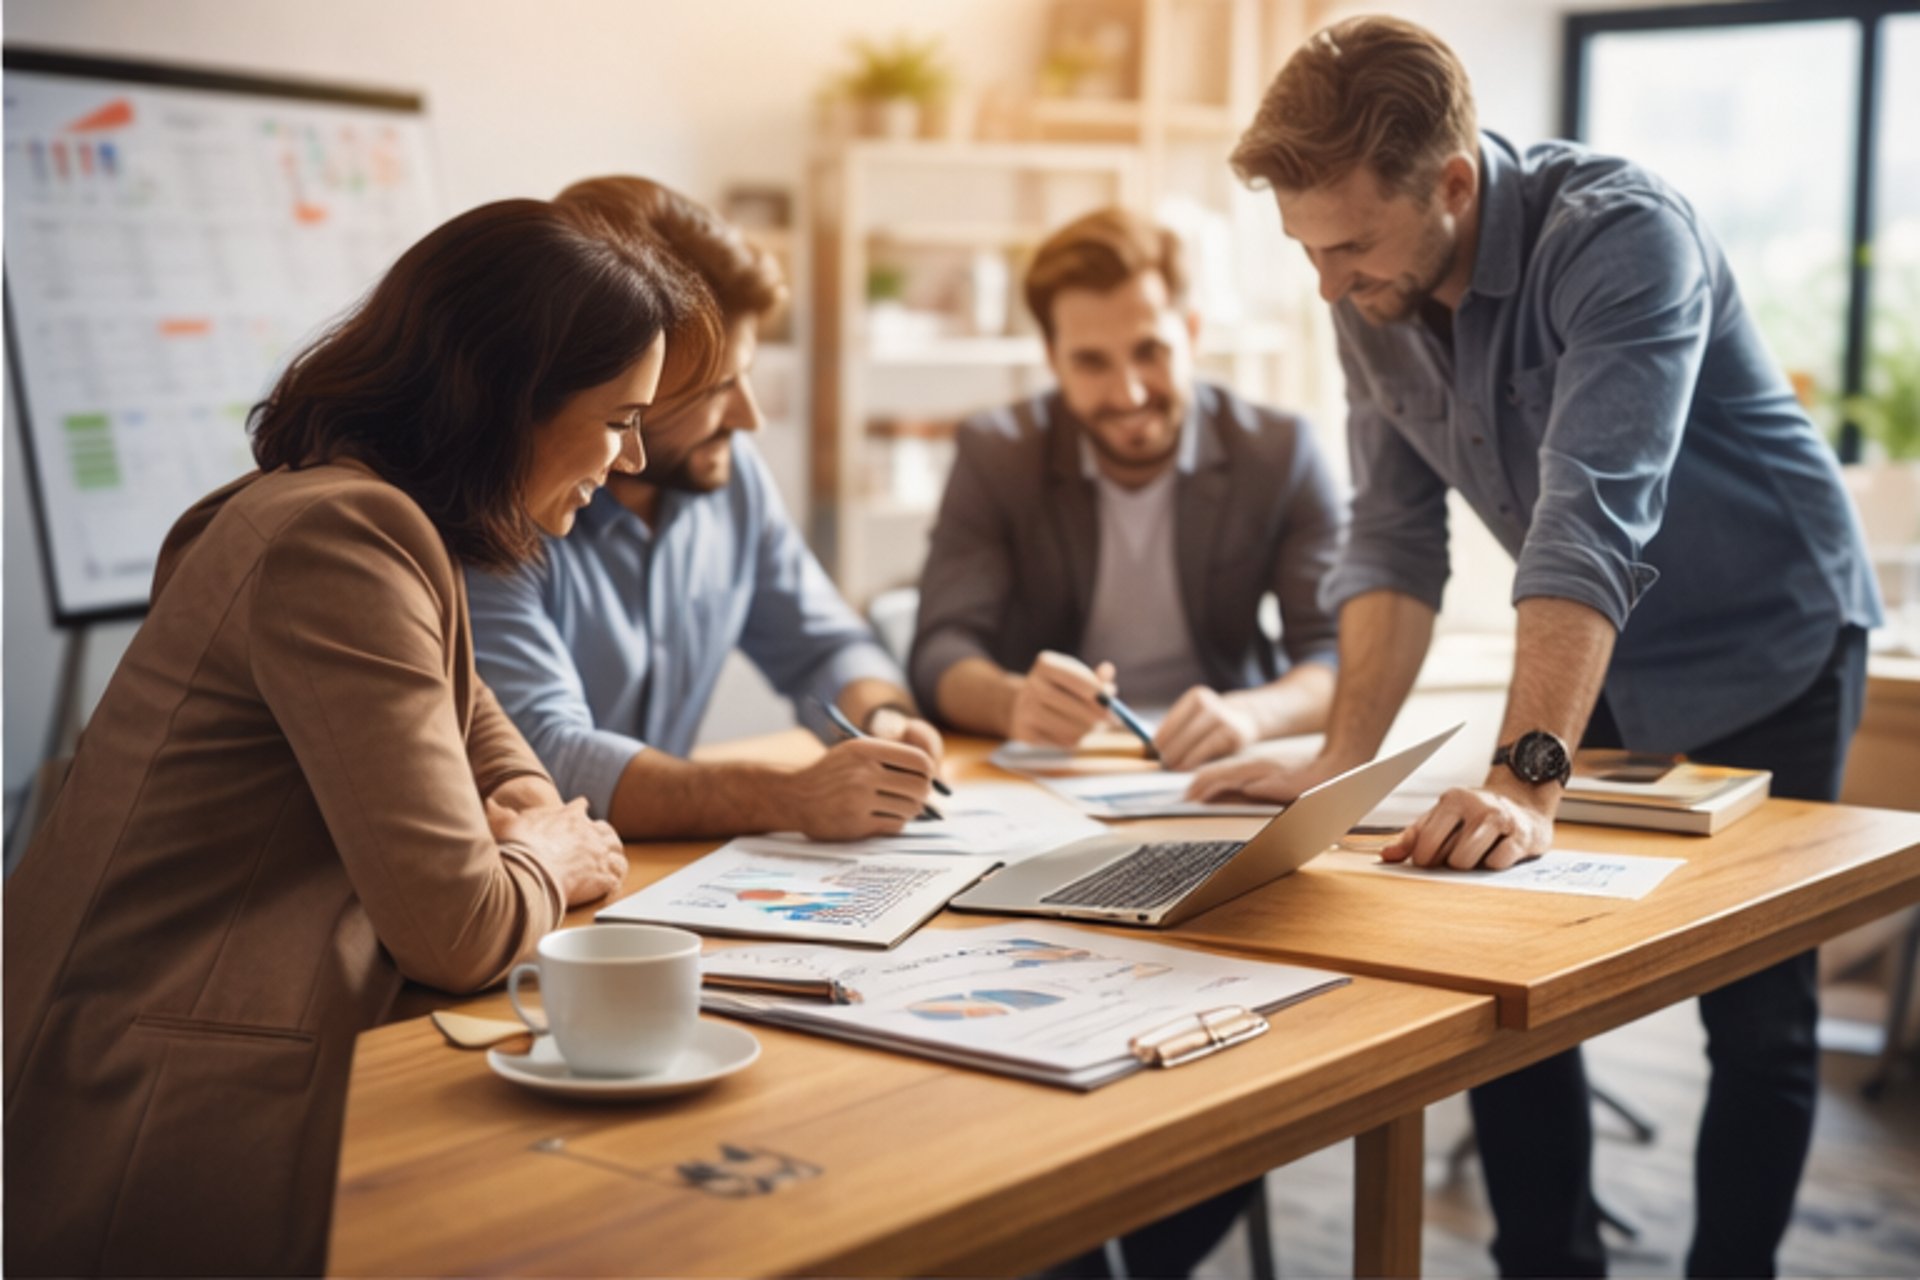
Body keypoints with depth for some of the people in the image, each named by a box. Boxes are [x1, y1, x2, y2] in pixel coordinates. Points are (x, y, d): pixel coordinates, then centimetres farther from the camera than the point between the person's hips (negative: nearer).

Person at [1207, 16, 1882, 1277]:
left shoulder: (1621, 236, -30)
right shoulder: (1373, 298, -11)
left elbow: (1592, 527, -40)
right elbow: (1394, 537, -9)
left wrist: (1524, 784, -49)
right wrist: (1343, 761, -21)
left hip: (1766, 644, -5)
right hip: (1595, 661, 6)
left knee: (1756, 1013, 1)